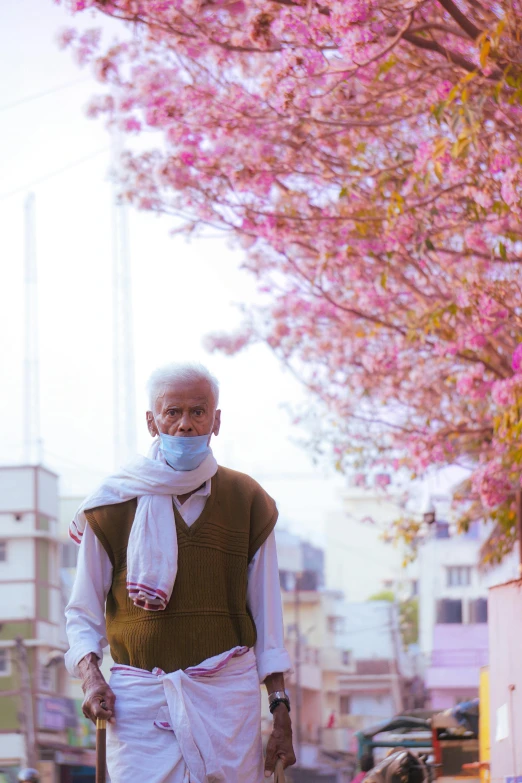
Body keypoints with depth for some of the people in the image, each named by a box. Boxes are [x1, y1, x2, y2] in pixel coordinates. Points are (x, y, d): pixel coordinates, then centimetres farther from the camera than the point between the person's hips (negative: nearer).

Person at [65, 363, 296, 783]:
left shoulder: (248, 502, 9)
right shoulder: (113, 504, 5)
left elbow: (267, 615, 11)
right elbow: (83, 611, 9)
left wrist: (281, 711, 6)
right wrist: (91, 676, -10)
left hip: (228, 695, 1)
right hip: (139, 700, -1)